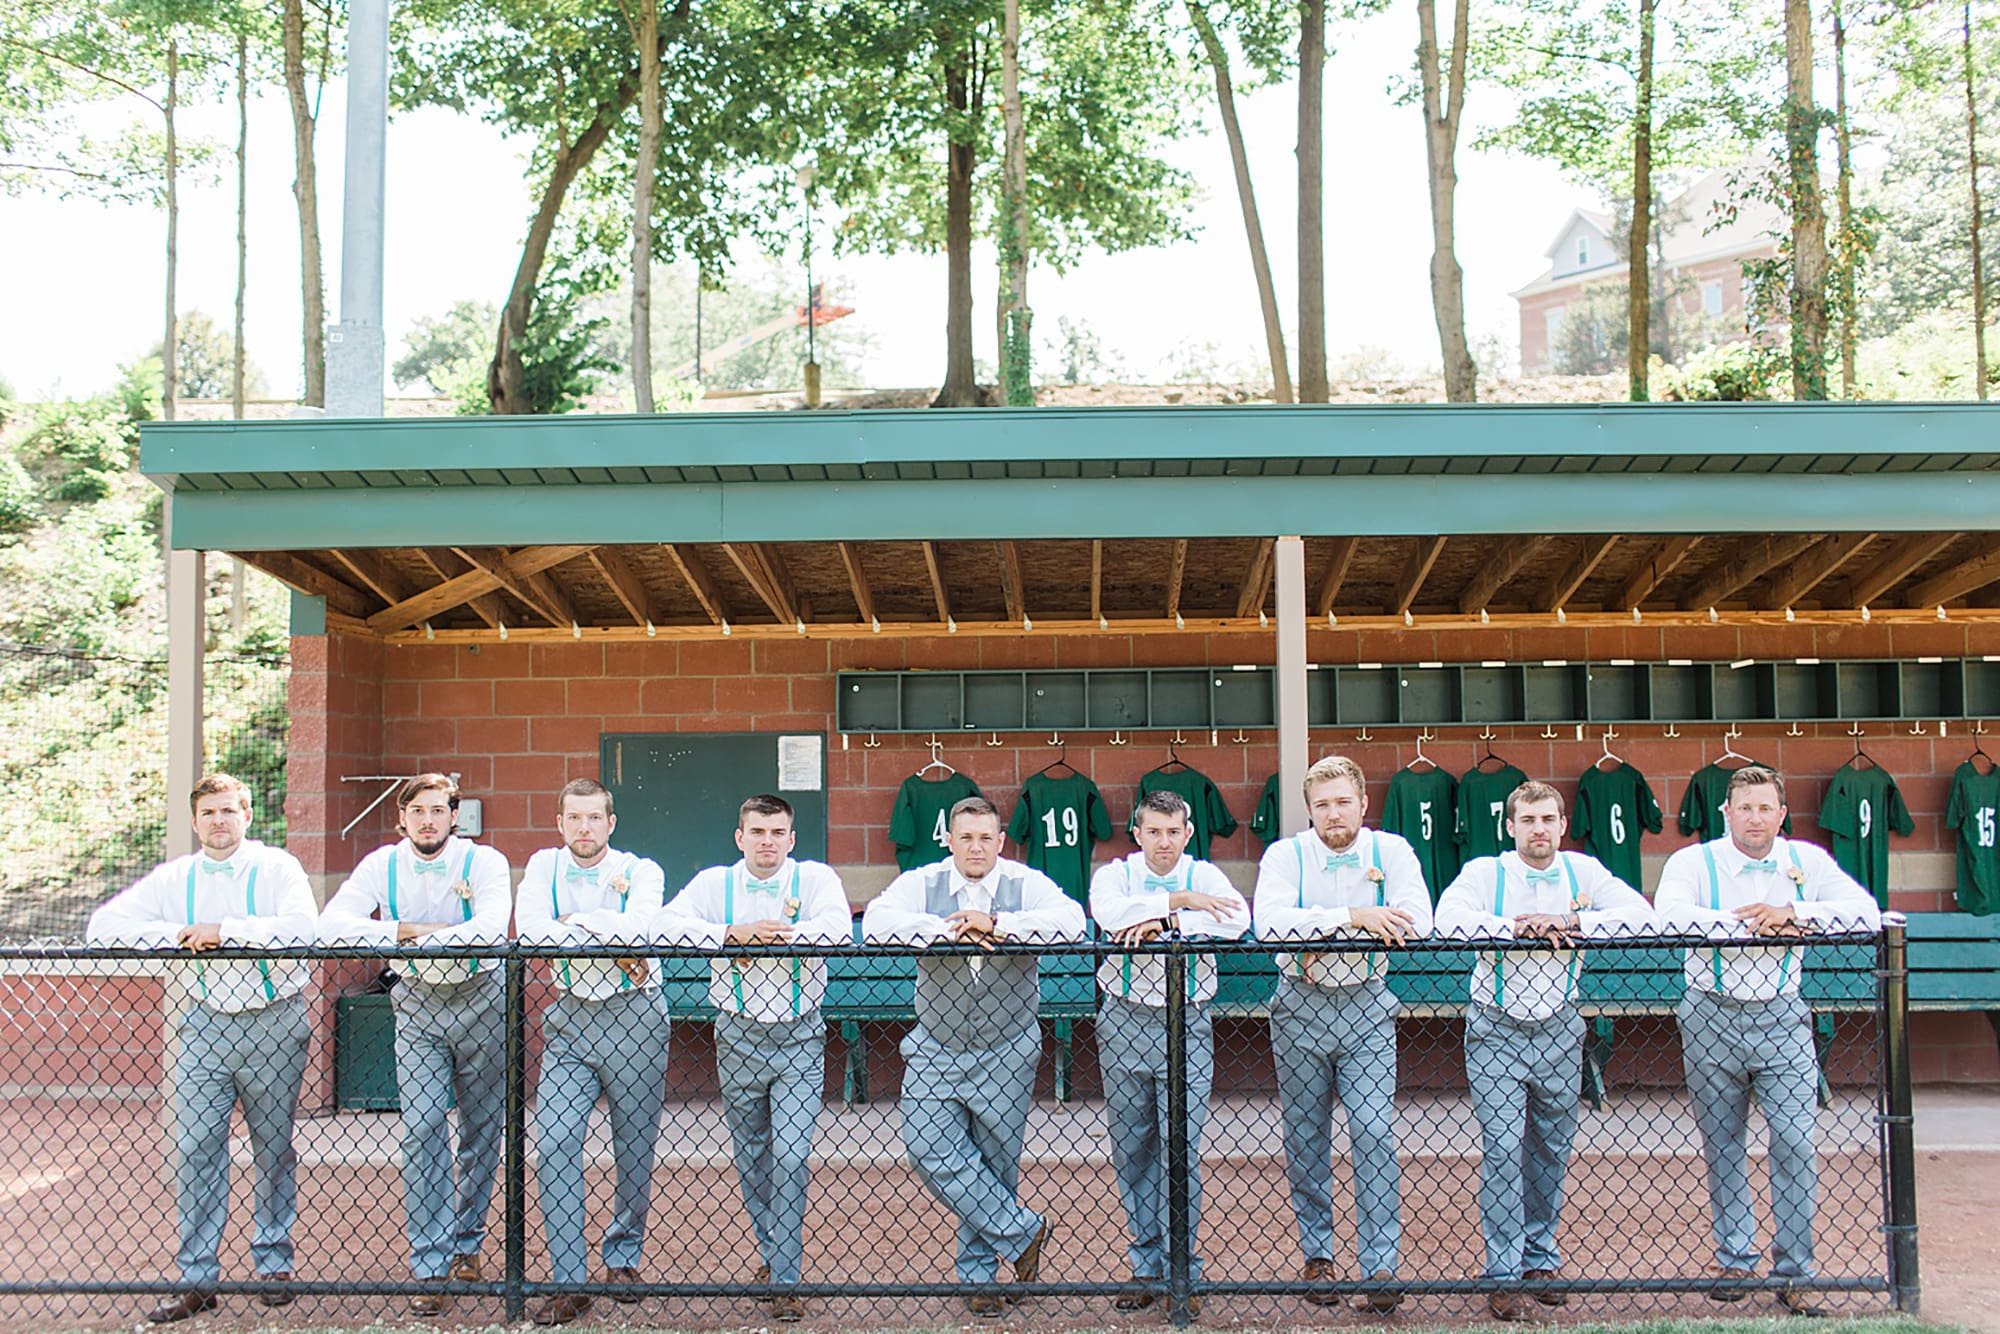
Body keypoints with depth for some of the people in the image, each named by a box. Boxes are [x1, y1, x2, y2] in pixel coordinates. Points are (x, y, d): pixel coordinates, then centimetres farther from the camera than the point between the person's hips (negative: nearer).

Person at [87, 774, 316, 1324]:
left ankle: (275, 1266, 18)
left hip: (273, 1025, -3)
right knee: (196, 1148, -2)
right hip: (204, 1026, 3)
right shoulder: (173, 878, 8)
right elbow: (102, 926, 2)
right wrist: (175, 934, -11)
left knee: (274, 1149, 6)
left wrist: (223, 930, -21)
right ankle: (197, 1280, 5)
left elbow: (299, 929, -19)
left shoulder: (277, 867, -2)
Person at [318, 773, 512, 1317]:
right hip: (417, 1007, 1)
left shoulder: (483, 862, -9)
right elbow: (333, 925, -15)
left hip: (480, 1001, -1)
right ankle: (430, 1267, -5)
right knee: (422, 1130, -9)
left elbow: (492, 925, -27)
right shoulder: (382, 865, -2)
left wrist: (418, 940, -27)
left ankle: (467, 1242, 27)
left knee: (483, 1131, 8)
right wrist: (406, 930, -23)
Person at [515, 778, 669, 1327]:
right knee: (554, 1143, -11)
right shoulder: (545, 866, 7)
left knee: (636, 1148, 5)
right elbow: (530, 929, -10)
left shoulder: (641, 871, 0)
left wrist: (573, 921, -13)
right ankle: (569, 1282, -6)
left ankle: (623, 1257, 26)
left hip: (634, 1018, -1)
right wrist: (612, 948, -15)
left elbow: (637, 927, -21)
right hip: (570, 1018, 2)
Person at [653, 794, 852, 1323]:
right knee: (750, 1158, 13)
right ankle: (772, 1253, 34)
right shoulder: (715, 882, 1)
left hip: (799, 1039, -2)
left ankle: (784, 1282, -2)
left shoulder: (815, 878, -3)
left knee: (791, 1156, -10)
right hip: (737, 1037, 2)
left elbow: (839, 928, -21)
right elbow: (665, 927, -14)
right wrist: (732, 933, -24)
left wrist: (775, 936, -25)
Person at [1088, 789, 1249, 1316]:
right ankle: (1147, 1268, 18)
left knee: (1181, 1150, -4)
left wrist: (1164, 922, -22)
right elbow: (1107, 912, -20)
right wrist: (1179, 901, -22)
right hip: (1125, 1022, 1)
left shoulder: (1205, 876, 4)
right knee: (1131, 1150, 7)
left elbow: (1237, 919, -17)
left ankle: (1182, 1272, 7)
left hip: (1187, 1027, -1)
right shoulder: (1114, 874, 4)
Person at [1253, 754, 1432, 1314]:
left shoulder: (1391, 851, -2)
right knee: (1304, 1139, 8)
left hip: (1367, 1007, 0)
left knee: (1374, 1132, -8)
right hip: (1300, 1009, 1)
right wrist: (1353, 917, -28)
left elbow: (1417, 923, -17)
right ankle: (1317, 1256, 23)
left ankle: (1381, 1267, -2)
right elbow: (1269, 923, -21)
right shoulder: (1285, 854, -4)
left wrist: (1316, 932, -21)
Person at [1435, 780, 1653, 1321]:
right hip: (1497, 1031, -3)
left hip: (1560, 1030, 3)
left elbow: (1639, 914, -11)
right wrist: (1517, 927, -26)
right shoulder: (1484, 872, -5)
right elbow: (1449, 918, -22)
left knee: (1552, 1151, 11)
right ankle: (1503, 1275, 1)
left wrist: (1569, 922, -20)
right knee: (1502, 1150, -7)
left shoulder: (1583, 871, 2)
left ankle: (1540, 1260, 26)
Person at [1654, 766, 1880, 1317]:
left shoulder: (1807, 861, 3)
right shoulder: (1694, 861, -5)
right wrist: (1753, 925, -23)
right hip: (1712, 1018, -1)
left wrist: (1791, 912, -20)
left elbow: (1866, 913, -9)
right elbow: (1670, 914, -24)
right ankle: (1734, 1262, 22)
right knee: (1722, 1148, 8)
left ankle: (1794, 1275, 4)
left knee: (1795, 1142, -7)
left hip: (1782, 1018, 1)